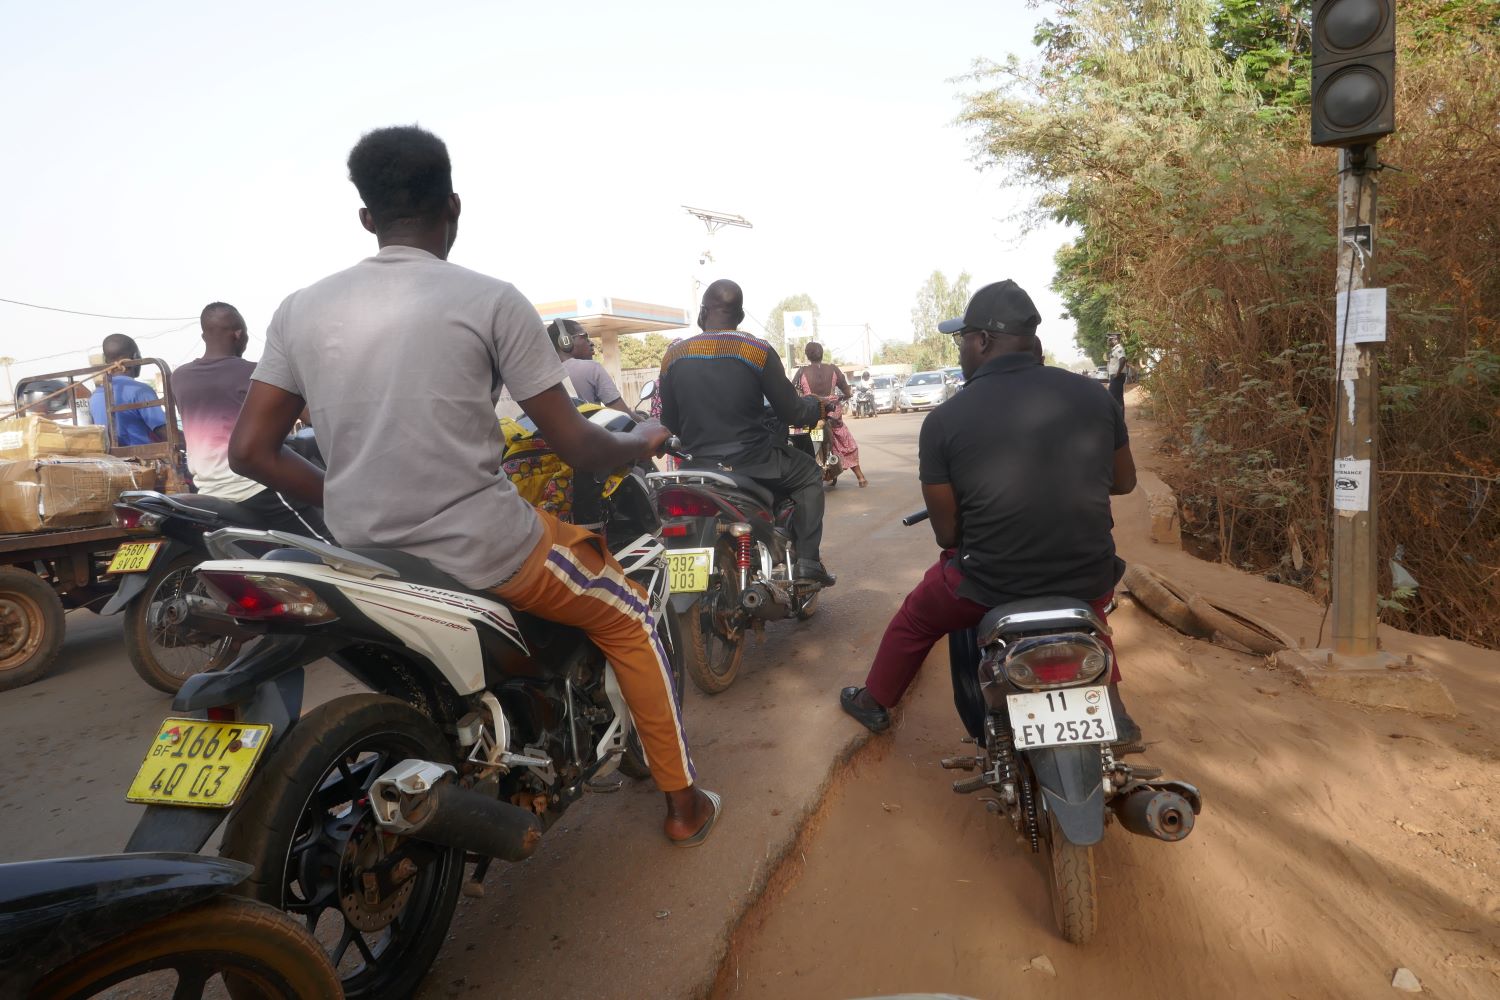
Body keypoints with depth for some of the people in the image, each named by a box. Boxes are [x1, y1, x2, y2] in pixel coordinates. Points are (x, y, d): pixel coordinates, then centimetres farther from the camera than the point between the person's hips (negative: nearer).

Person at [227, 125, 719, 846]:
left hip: (366, 557, 6)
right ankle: (684, 805, 28)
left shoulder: (301, 308, 4)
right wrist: (643, 441, 13)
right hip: (484, 554, -5)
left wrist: (353, 507, 17)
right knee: (628, 618, 18)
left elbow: (249, 450, 4)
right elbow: (575, 447, -8)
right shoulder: (490, 300, -9)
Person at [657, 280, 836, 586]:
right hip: (753, 462, -4)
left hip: (699, 465, 4)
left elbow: (670, 424, 7)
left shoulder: (672, 356, 0)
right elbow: (791, 412, -5)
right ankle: (807, 561, 10)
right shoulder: (759, 351, -10)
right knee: (809, 474, 22)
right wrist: (817, 405, 18)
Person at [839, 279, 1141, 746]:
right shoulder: (1092, 395, -4)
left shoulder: (944, 420, -14)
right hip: (1089, 581, 3)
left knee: (914, 618, 27)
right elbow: (1124, 481, 10)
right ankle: (1111, 708, 36)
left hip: (989, 585, -3)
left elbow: (946, 533, -8)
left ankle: (874, 702, 46)